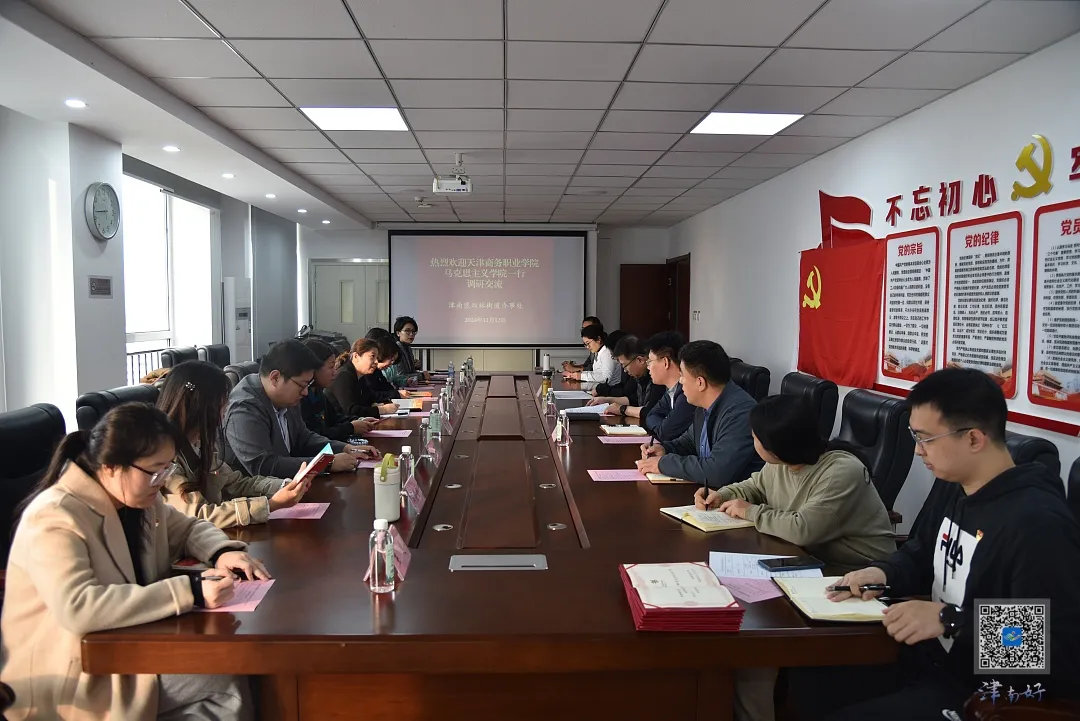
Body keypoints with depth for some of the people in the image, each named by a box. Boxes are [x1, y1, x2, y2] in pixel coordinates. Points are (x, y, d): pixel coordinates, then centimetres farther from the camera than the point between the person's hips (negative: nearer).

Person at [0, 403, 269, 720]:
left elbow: (187, 528, 17)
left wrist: (224, 552, -7)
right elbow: (78, 608, -35)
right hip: (75, 677, -8)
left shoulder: (137, 497, 3)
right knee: (225, 684, -20)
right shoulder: (53, 519, -22)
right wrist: (190, 592, -36)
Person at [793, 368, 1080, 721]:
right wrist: (885, 573, -3)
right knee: (806, 677, 5)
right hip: (928, 659, 9)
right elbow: (919, 555, 19)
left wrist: (951, 620, -33)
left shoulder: (1039, 523, -27)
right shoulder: (950, 486, 5)